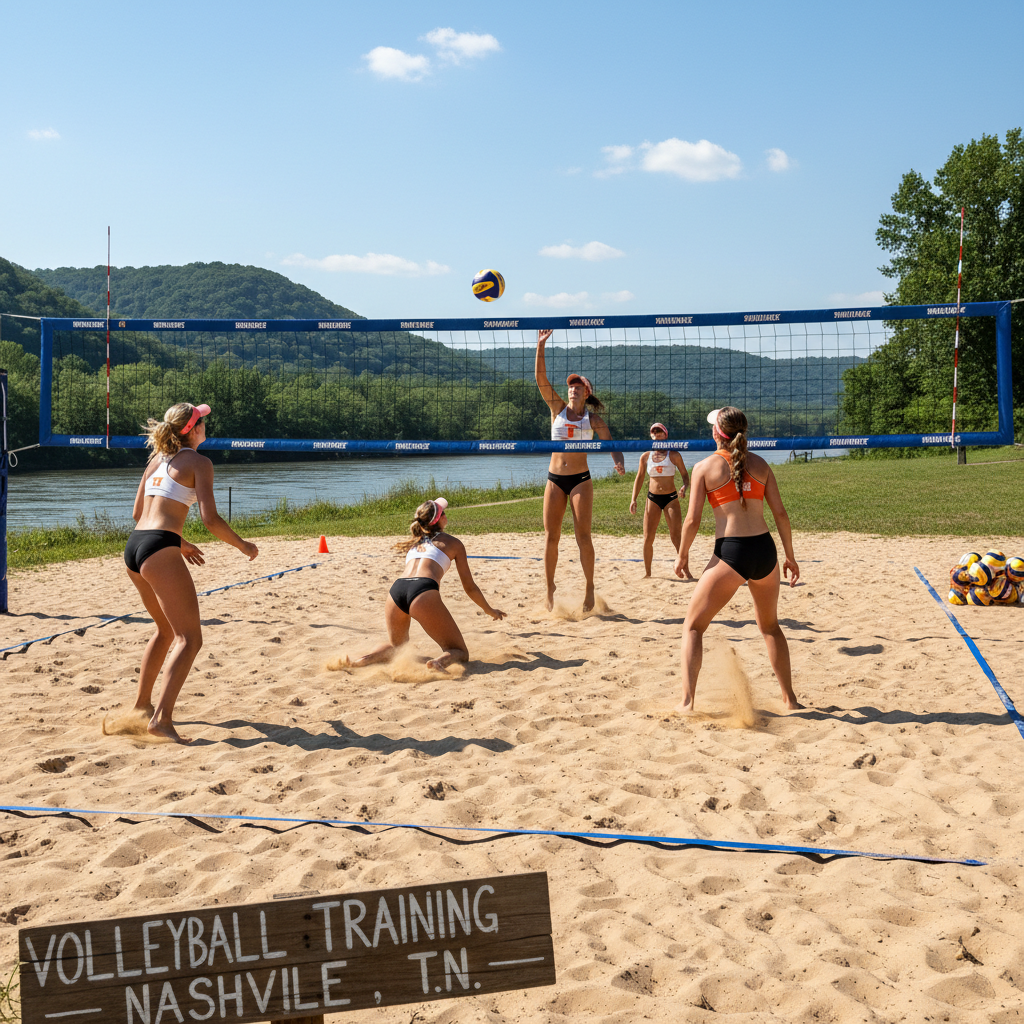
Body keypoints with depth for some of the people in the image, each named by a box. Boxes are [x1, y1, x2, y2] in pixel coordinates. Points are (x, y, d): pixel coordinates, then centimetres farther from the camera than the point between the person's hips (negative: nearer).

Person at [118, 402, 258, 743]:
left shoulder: (158, 460, 21)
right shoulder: (198, 462, -1)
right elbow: (210, 519, -11)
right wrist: (242, 545, 4)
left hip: (134, 548, 9)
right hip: (159, 550, -9)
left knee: (166, 629, 27)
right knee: (189, 638, -8)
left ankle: (142, 703, 33)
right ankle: (161, 719, -21)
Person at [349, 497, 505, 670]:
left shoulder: (414, 542, 32)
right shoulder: (453, 543, 20)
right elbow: (469, 588, 25)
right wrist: (490, 611, 40)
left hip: (396, 591, 5)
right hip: (424, 593, -5)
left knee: (396, 646, 30)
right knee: (459, 652, 5)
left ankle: (364, 659, -1)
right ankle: (440, 662, -30)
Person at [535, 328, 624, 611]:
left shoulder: (593, 419, 3)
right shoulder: (558, 409, 6)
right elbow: (540, 379, -3)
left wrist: (619, 461, -25)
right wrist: (541, 346, -11)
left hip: (580, 479, -2)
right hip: (555, 479, 2)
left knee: (583, 536, -7)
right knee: (551, 536, 2)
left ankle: (589, 589, 1)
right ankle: (550, 590, 11)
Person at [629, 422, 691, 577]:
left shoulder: (674, 455, -1)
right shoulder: (645, 457, 4)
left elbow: (685, 475, 4)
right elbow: (639, 478, 11)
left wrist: (685, 487, -18)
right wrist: (634, 499, 2)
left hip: (671, 498, -2)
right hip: (652, 498, 2)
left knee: (676, 537, -7)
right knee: (648, 538, 0)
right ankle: (647, 571, 13)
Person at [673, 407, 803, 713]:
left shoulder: (705, 467, 1)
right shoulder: (759, 464, 11)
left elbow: (692, 519, -3)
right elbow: (780, 512, 8)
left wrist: (682, 555, 11)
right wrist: (790, 556, 16)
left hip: (730, 553, -4)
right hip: (764, 549, 4)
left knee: (693, 626, 9)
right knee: (770, 625, 25)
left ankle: (687, 701, -1)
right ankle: (790, 698, 28)